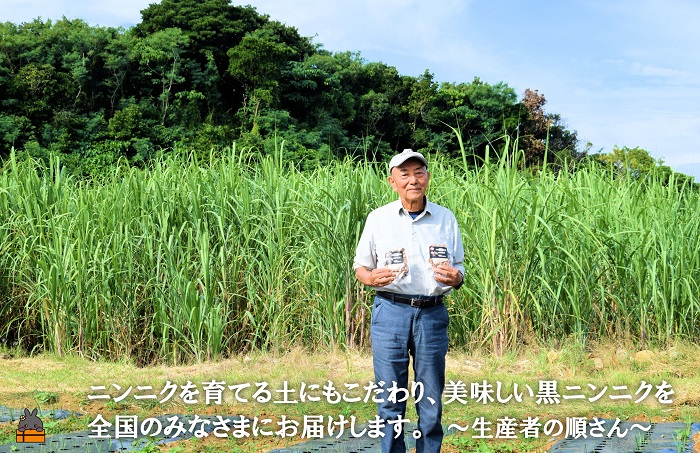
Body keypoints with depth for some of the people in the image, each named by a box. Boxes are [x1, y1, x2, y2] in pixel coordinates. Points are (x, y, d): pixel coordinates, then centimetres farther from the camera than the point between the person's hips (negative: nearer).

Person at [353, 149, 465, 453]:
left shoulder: (446, 218, 8)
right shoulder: (378, 218, 4)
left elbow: (458, 268, 14)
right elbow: (360, 266, 11)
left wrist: (455, 278, -9)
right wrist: (370, 278, -12)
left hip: (432, 314, 1)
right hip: (391, 312, -1)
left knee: (431, 401, 6)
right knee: (390, 399, 3)